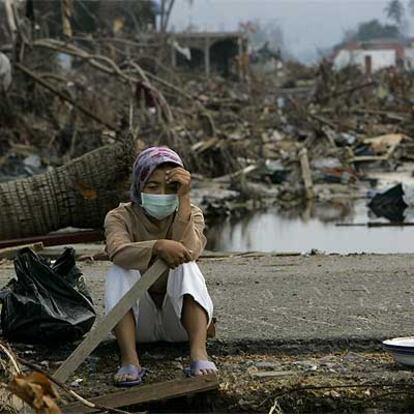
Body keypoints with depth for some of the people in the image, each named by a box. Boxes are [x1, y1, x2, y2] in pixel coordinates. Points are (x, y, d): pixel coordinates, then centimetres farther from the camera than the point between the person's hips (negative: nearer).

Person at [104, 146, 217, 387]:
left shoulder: (192, 215, -2)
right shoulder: (121, 217, -6)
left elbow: (188, 252, -26)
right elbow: (118, 252, -31)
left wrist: (184, 198, -27)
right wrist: (158, 246, -50)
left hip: (179, 321, 0)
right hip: (139, 323, 0)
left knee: (187, 267, -27)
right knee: (120, 271, -27)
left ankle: (199, 353, -45)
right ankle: (129, 360, -40)